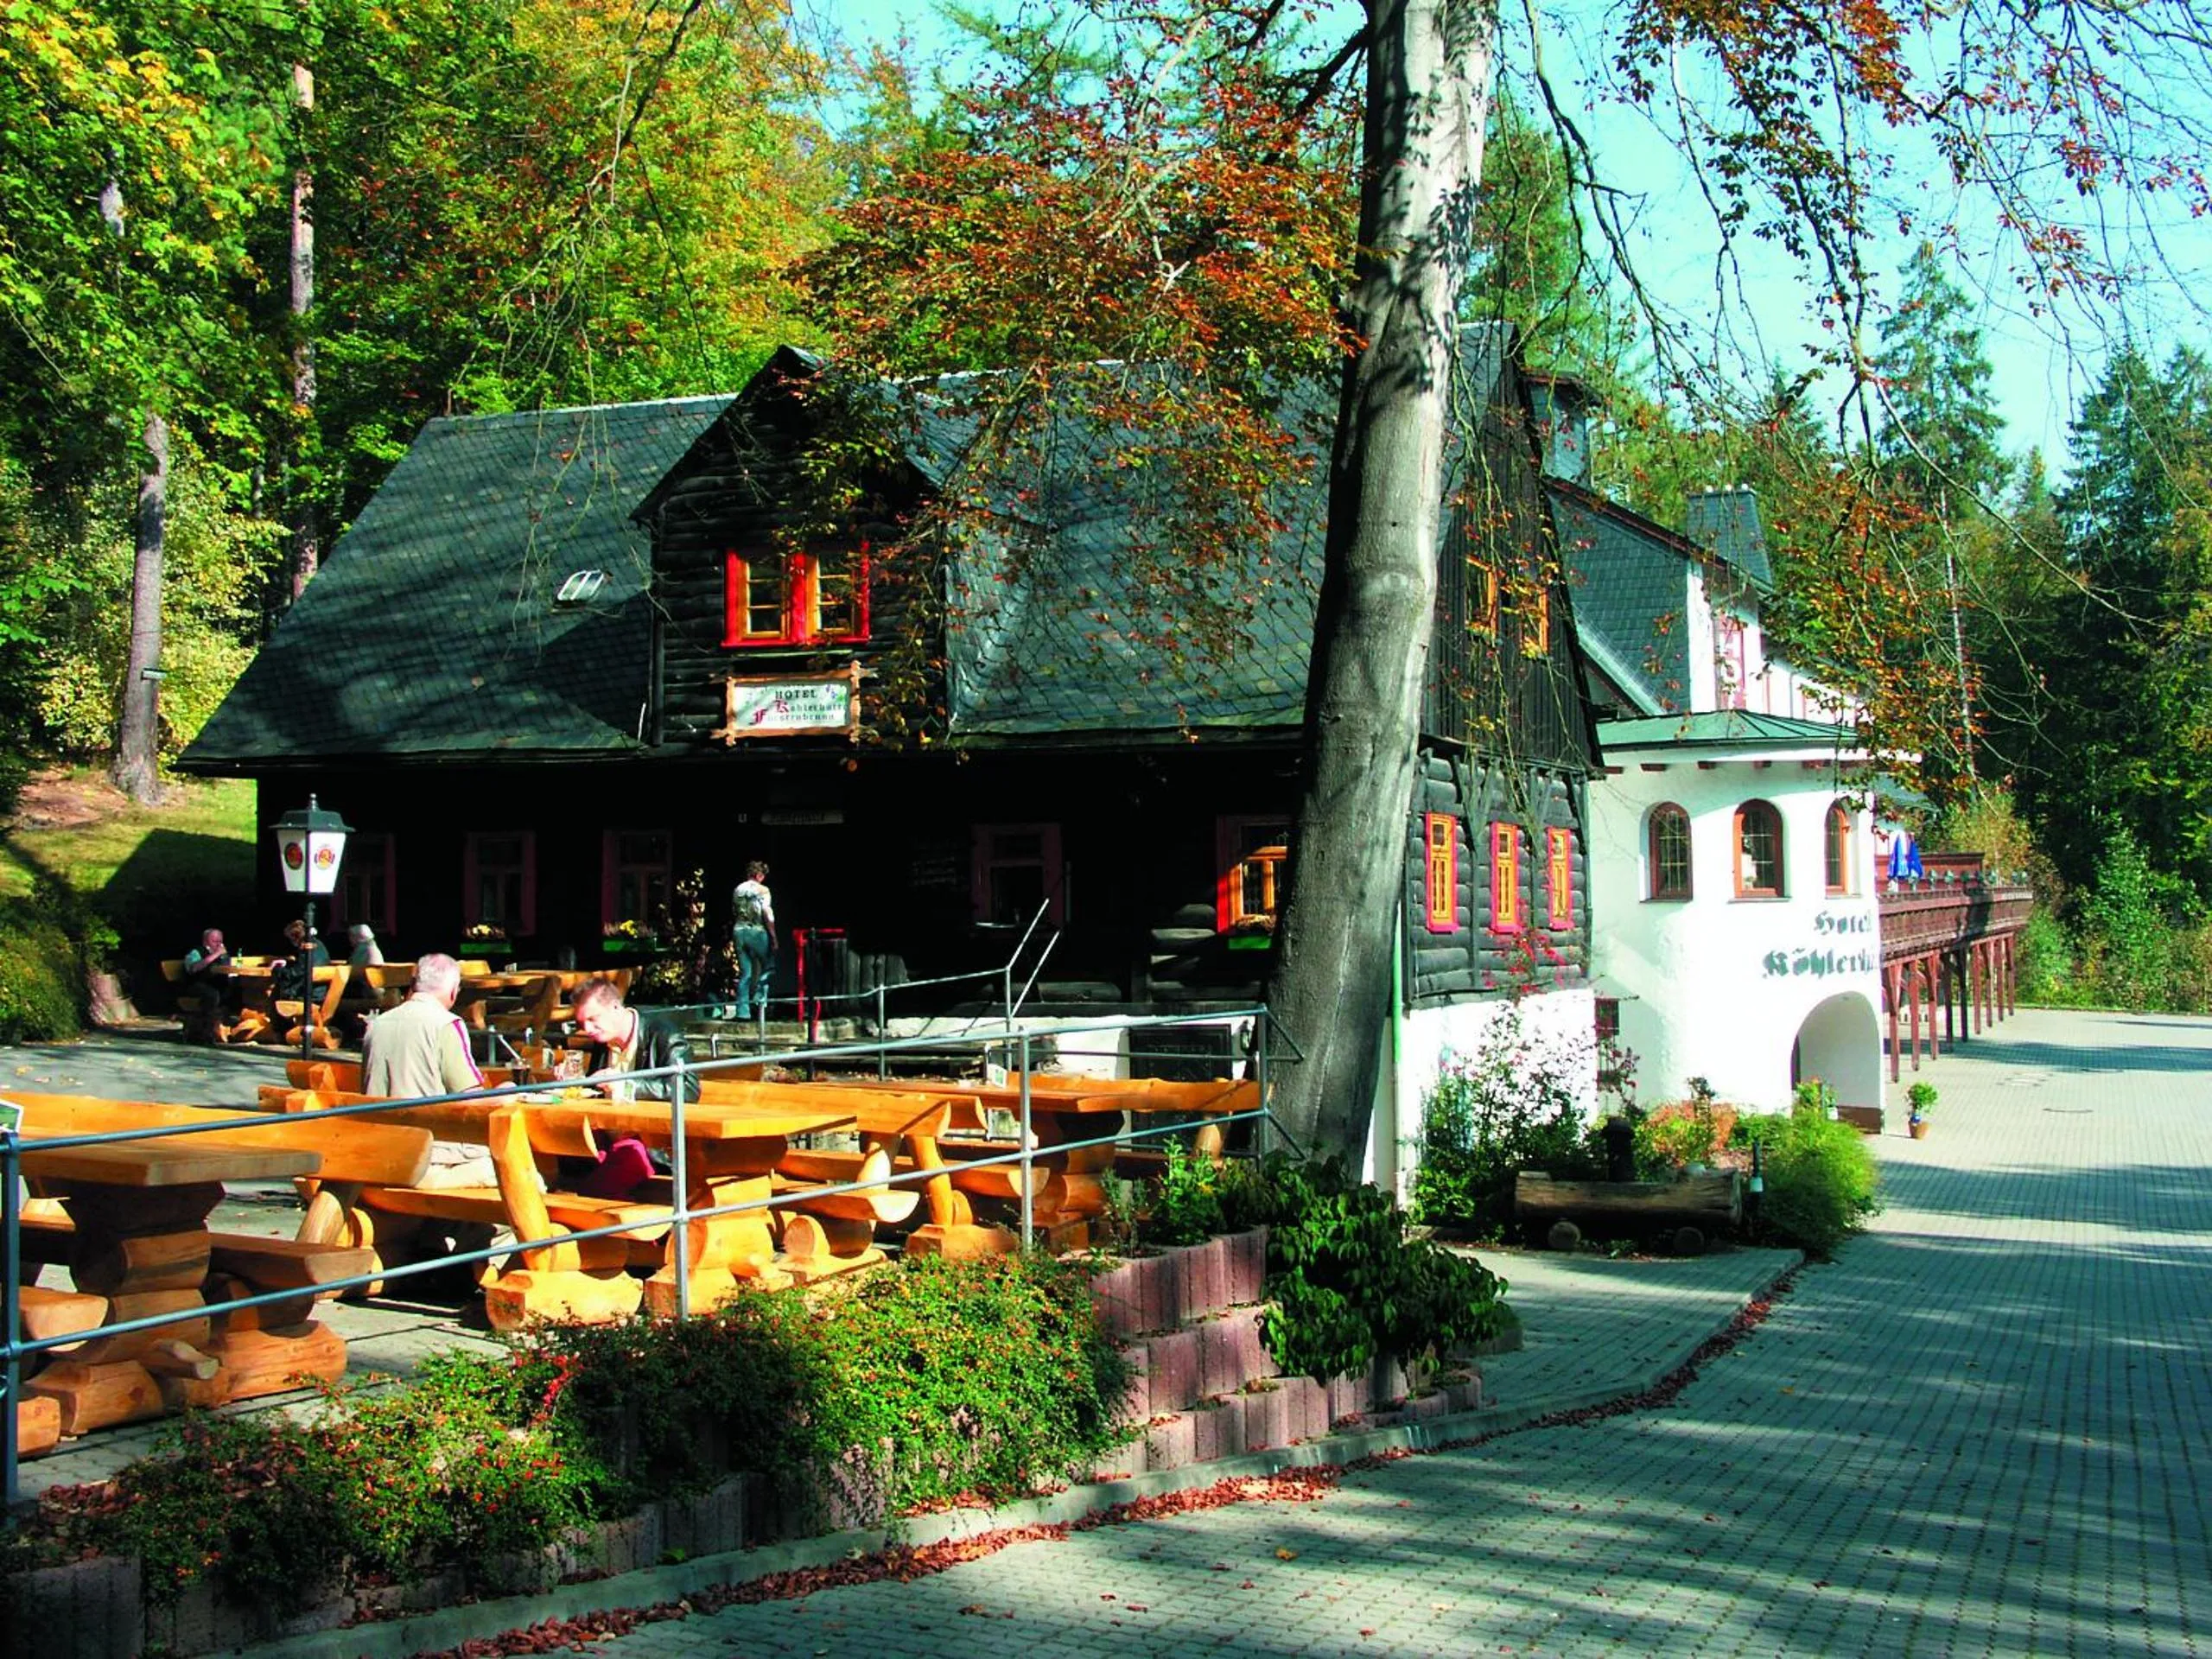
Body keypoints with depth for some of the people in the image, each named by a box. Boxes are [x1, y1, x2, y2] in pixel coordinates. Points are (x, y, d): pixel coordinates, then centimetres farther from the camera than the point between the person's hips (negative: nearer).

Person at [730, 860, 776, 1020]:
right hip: (757, 932, -5)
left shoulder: (737, 890, 11)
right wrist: (774, 937, -10)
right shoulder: (762, 890, -6)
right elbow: (767, 915, -13)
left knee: (744, 972, 7)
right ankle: (760, 999, -2)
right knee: (765, 966, 13)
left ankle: (743, 1011, 4)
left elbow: (734, 913, 13)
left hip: (739, 931, 5)